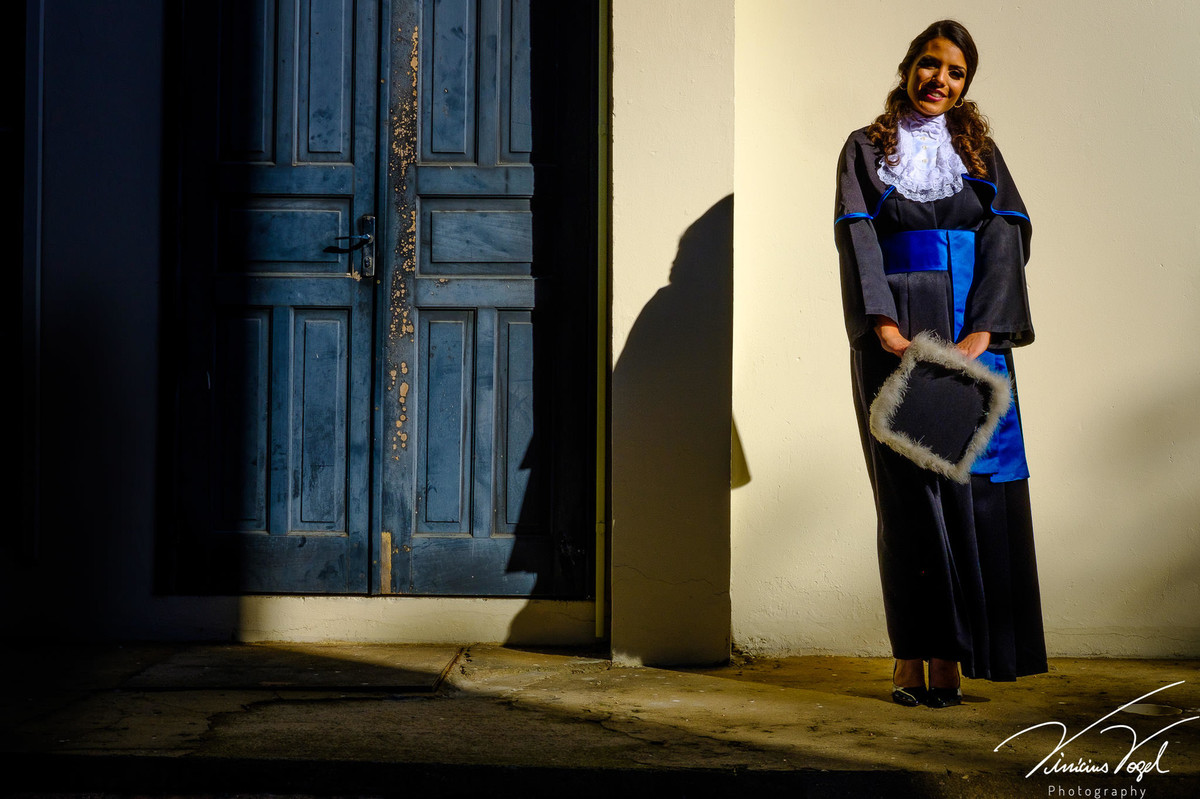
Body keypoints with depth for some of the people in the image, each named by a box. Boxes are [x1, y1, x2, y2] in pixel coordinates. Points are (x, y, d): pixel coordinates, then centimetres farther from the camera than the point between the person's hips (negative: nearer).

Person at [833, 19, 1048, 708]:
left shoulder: (979, 148, 15)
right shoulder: (867, 148, 11)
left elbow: (1007, 235, 3)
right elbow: (857, 237, -3)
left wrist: (980, 334, -12)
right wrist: (884, 326, -18)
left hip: (973, 329, 2)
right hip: (896, 329, -2)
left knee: (971, 482, -5)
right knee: (909, 488, -5)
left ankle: (948, 657, -3)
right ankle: (913, 658, -4)